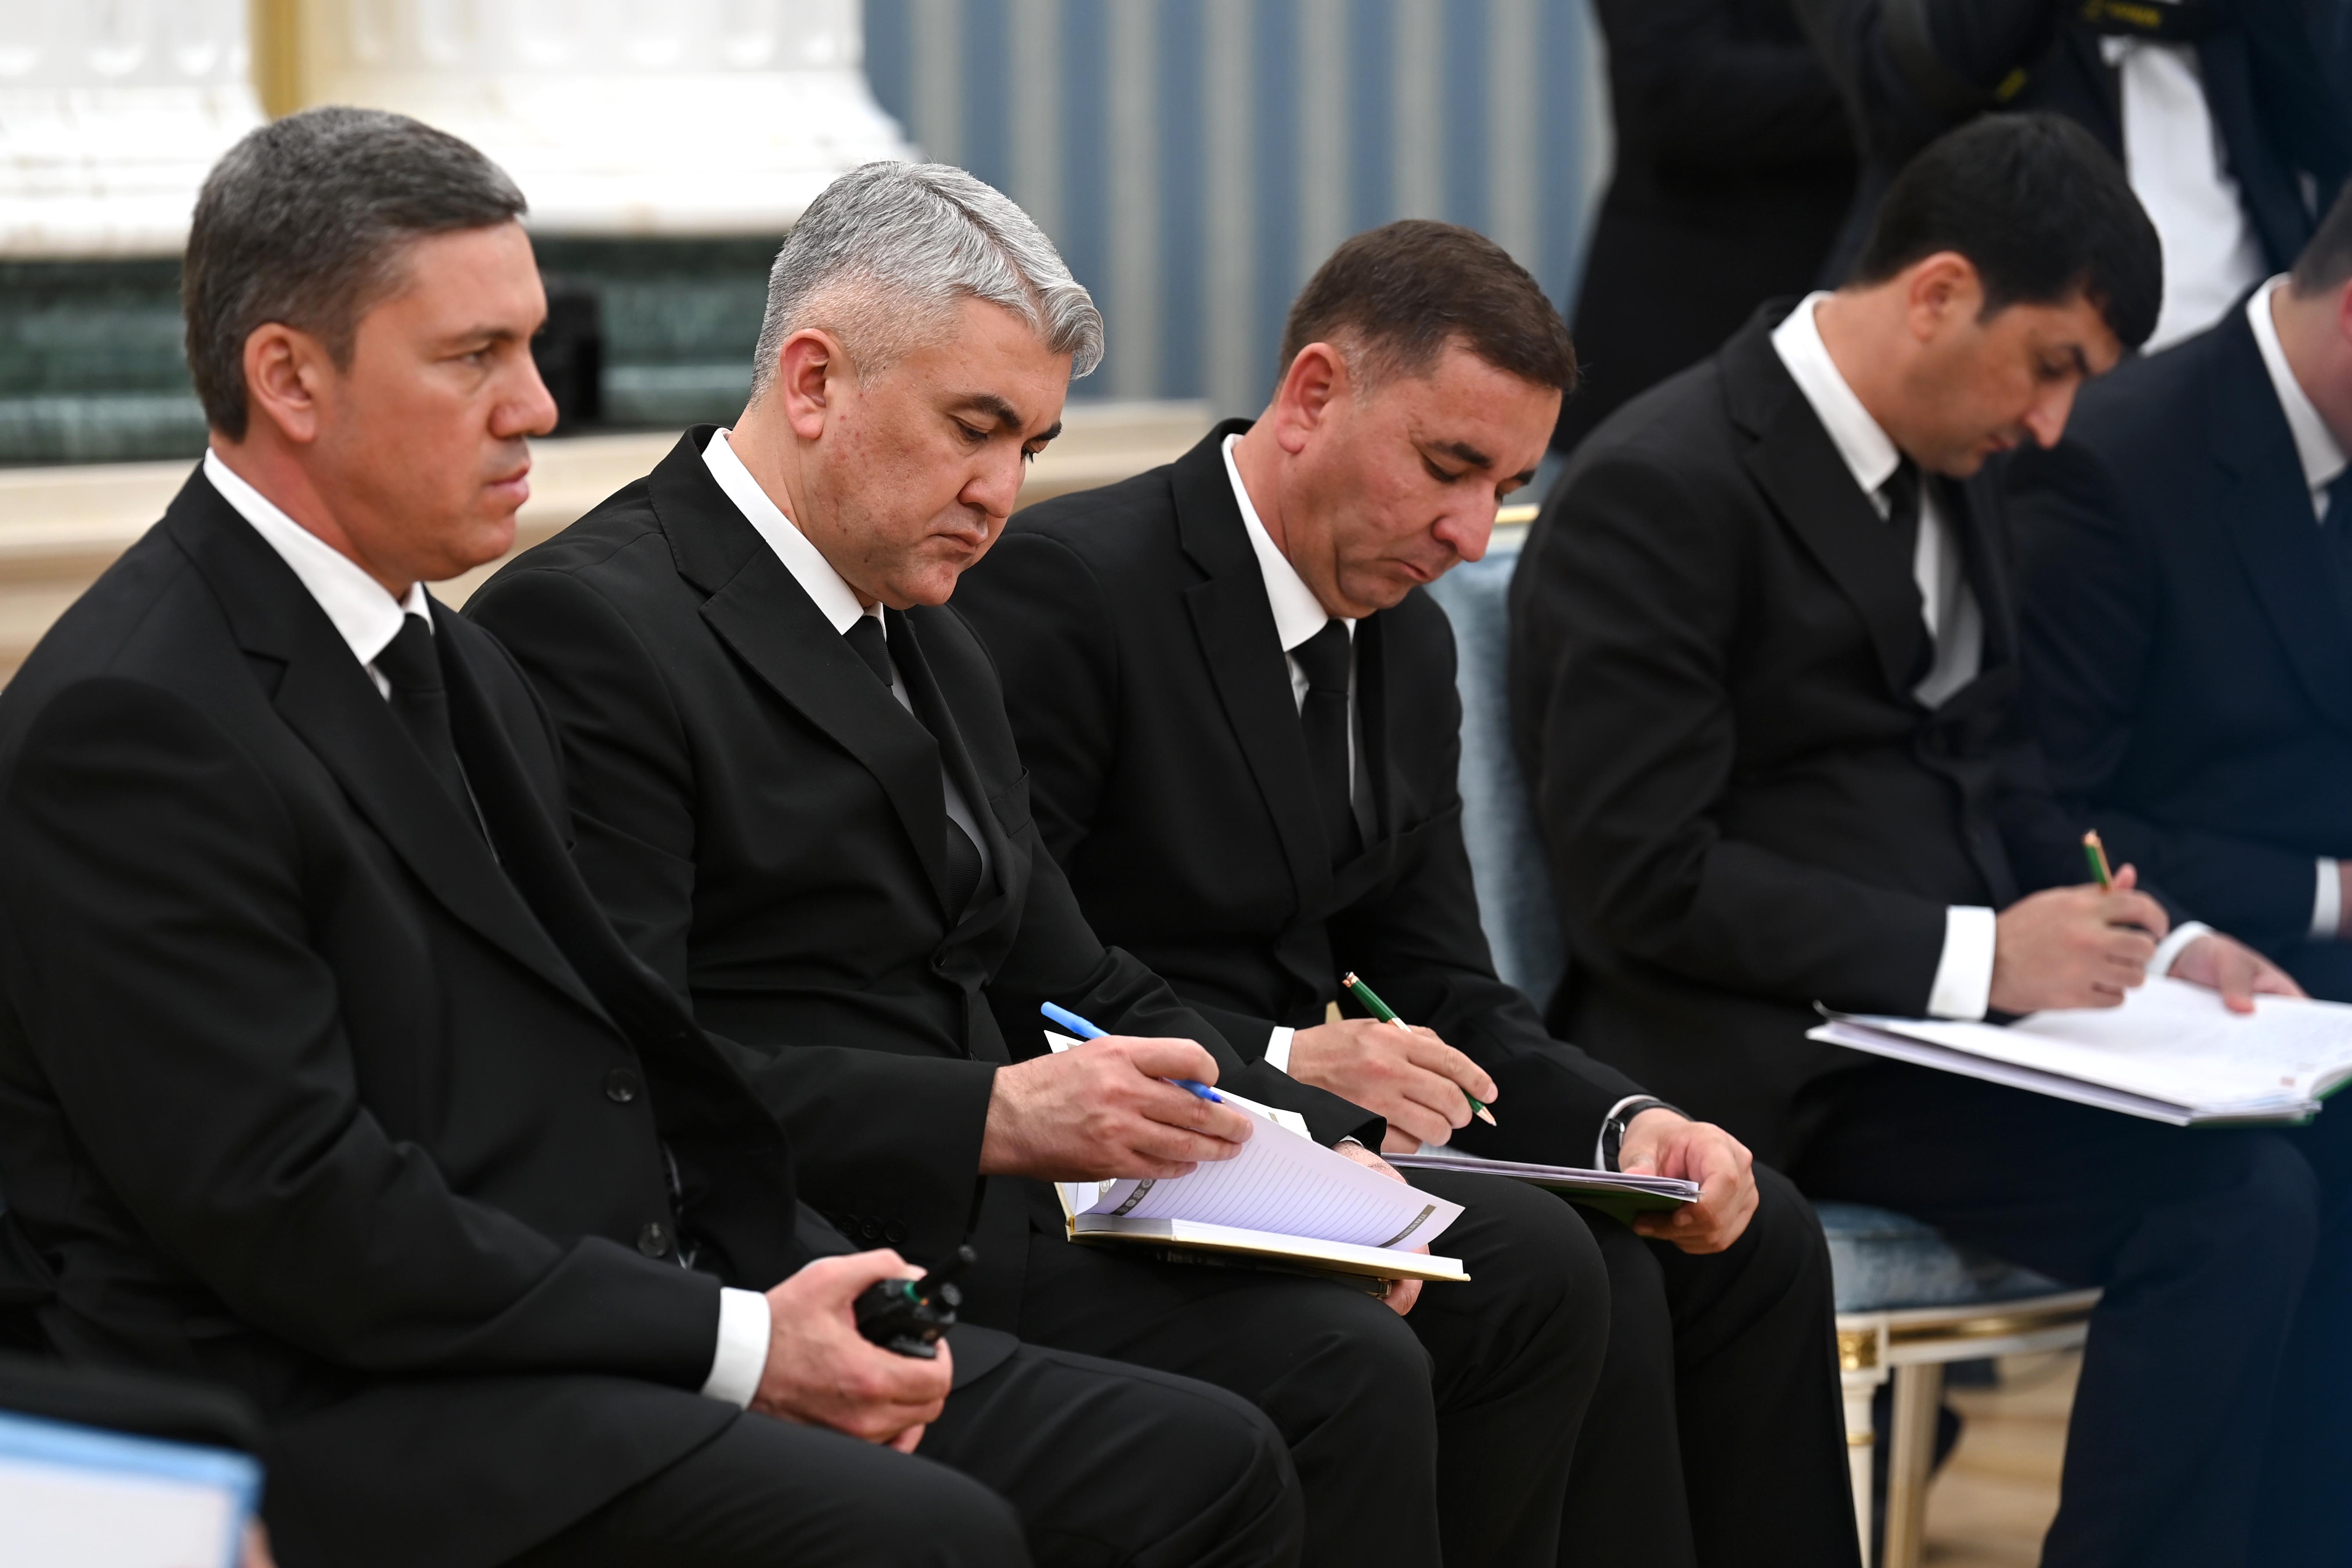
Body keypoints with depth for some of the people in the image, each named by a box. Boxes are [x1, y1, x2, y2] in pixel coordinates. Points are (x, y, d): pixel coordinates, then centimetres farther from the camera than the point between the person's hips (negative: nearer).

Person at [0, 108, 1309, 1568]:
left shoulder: (459, 667, 19)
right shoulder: (128, 722, -12)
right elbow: (291, 1210, -18)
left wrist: (804, 1283, 0)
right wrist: (734, 1344, -17)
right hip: (365, 1419, -9)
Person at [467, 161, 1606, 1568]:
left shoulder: (937, 654, 21)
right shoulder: (592, 626, -11)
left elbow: (1078, 993, 20)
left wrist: (1310, 1144, 2)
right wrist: (991, 1120, -27)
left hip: (1005, 1191, 10)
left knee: (1528, 1267, 1)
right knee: (1339, 1374, -24)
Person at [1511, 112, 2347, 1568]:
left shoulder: (1954, 467, 14)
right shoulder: (1659, 491, -12)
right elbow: (1644, 883, -17)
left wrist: (2153, 945, 2)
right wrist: (1973, 957, -19)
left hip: (1955, 1015, 8)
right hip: (1767, 1066, -8)